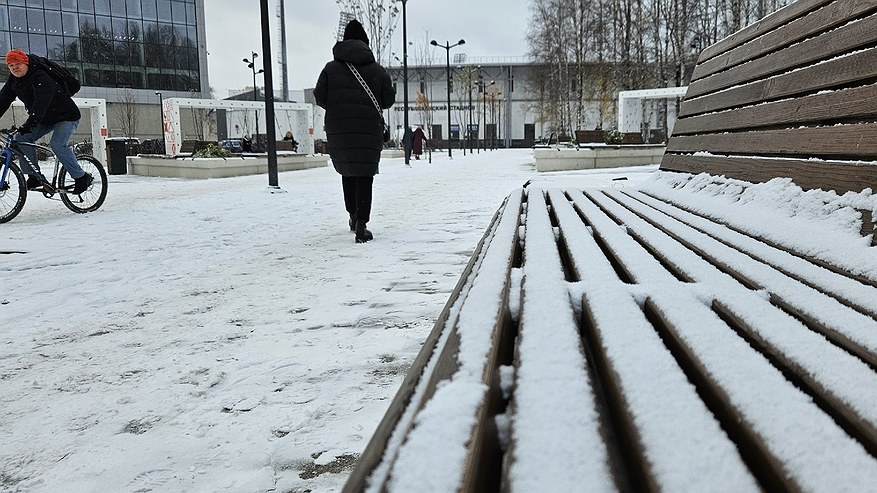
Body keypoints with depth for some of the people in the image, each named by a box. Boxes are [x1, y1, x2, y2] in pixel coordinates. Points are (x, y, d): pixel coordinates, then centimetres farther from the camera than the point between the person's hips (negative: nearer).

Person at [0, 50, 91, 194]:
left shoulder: (41, 78, -26)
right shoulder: (14, 81, 2)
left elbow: (42, 102, -39)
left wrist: (29, 124, -50)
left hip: (66, 117, -8)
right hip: (45, 119, 8)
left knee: (57, 144, -28)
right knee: (22, 139, -8)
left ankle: (82, 178, -16)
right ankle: (34, 176, 1)